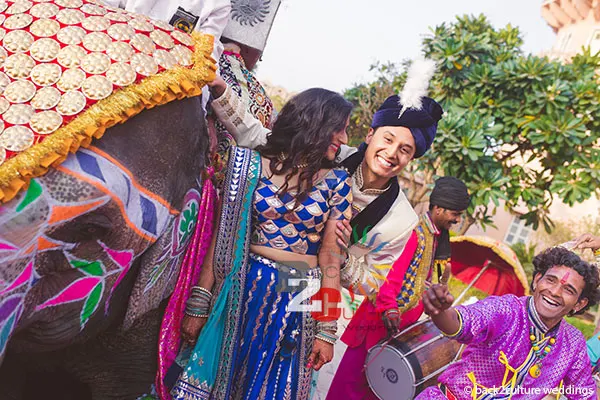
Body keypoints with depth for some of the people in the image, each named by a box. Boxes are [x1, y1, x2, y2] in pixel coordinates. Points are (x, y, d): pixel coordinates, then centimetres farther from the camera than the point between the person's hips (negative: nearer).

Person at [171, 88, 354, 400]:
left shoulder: (336, 183, -2)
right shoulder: (254, 164, -4)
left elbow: (330, 259, -4)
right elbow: (221, 237, -5)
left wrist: (327, 331, -5)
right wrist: (198, 306, -6)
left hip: (297, 304, 0)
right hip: (243, 292, 0)